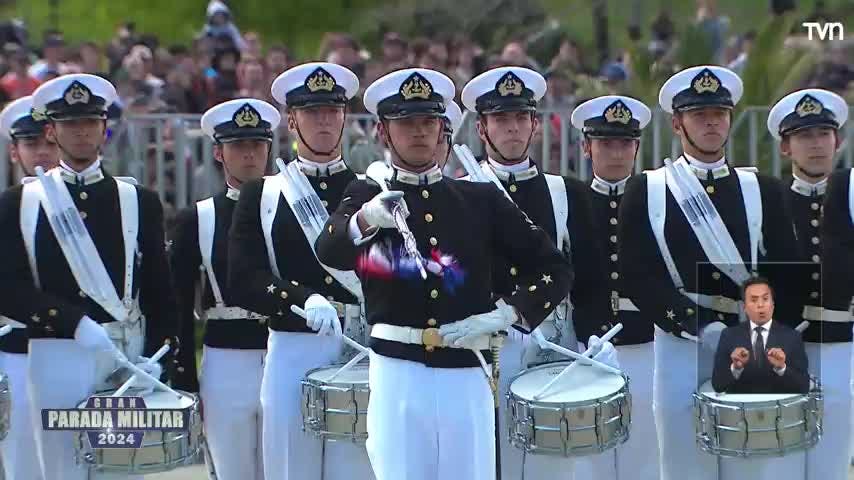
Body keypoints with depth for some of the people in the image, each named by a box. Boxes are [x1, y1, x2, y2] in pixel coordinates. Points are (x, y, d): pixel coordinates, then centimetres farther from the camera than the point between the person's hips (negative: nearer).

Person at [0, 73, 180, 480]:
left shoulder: (139, 201, 10)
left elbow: (159, 293, 7)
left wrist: (158, 359, -6)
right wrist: (76, 323, -15)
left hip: (124, 357, 1)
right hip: (55, 358, -1)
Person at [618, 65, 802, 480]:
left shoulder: (762, 191, 10)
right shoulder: (646, 192, 3)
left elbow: (786, 278, 6)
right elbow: (639, 276, -7)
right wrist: (701, 326, -17)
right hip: (681, 352, -2)